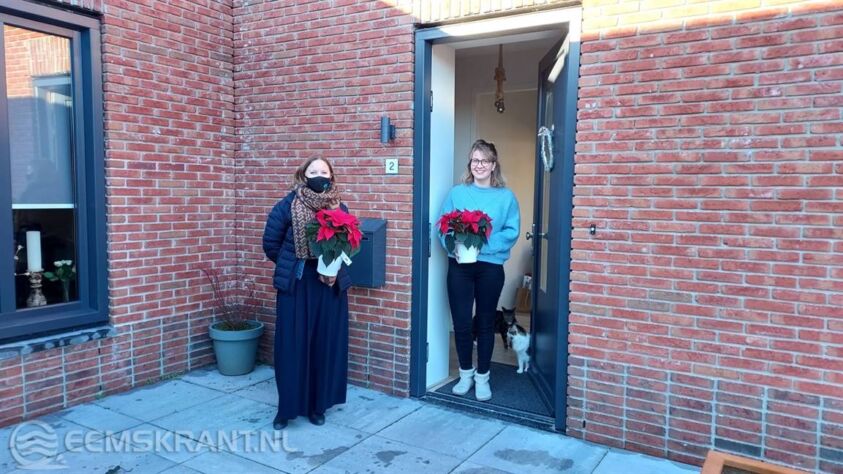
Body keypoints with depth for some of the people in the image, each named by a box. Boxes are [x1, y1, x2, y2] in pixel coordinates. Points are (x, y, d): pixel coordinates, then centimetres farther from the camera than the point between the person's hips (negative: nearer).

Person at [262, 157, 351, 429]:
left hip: (330, 286, 2)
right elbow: (271, 242, 2)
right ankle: (287, 408, 16)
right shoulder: (288, 205, -5)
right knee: (291, 347, 2)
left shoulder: (340, 208, 2)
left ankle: (318, 405, 22)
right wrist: (289, 265, 9)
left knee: (326, 345, 7)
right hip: (295, 286, -2)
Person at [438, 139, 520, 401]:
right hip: (459, 265, 1)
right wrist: (456, 244, -19)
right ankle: (466, 373, 25)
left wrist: (484, 245, -20)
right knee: (461, 322, 4)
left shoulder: (506, 197, 3)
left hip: (490, 266, -1)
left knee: (485, 322, 10)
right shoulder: (456, 193, 6)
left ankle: (482, 377, 25)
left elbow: (512, 232, -5)